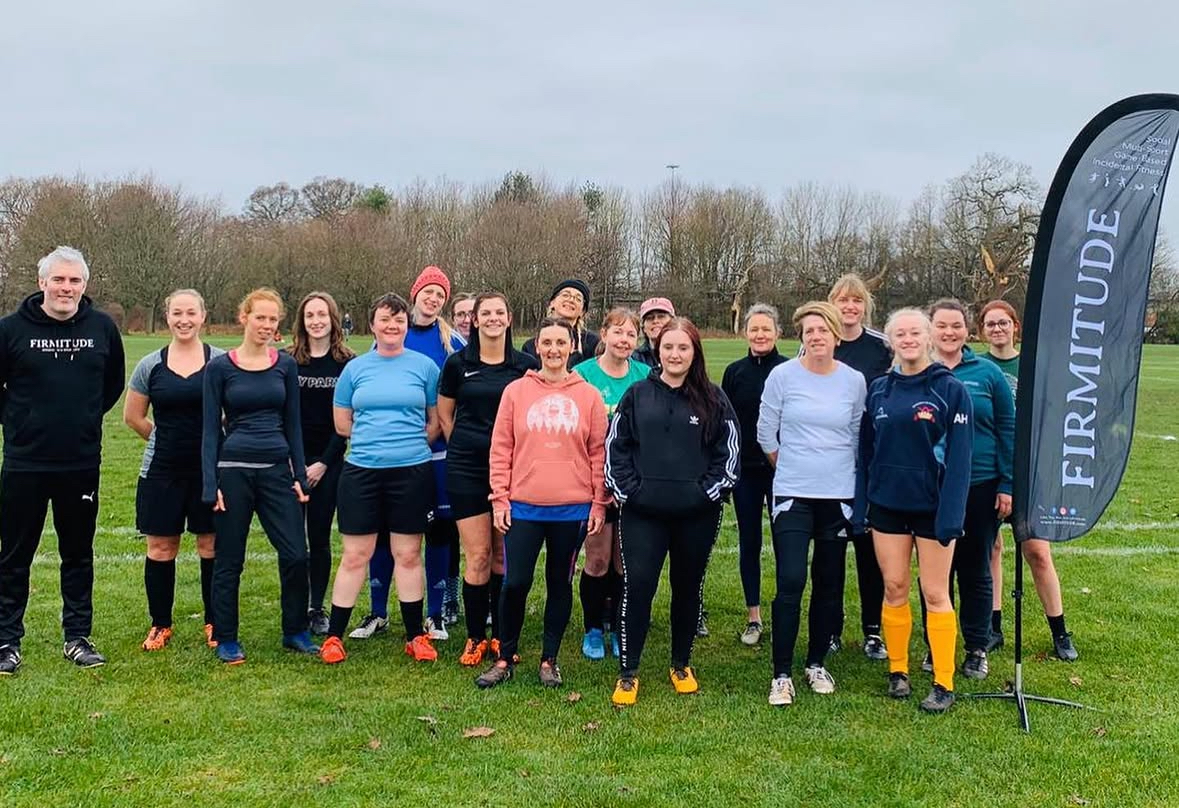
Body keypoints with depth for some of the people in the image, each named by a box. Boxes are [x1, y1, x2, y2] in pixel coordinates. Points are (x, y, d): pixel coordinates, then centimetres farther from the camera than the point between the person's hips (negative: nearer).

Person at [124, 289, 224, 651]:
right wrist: (166, 441, 11)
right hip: (162, 471, 2)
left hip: (210, 469, -1)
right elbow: (132, 416, 12)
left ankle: (215, 622, 19)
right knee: (160, 547, 7)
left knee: (211, 545, 5)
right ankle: (160, 625, 21)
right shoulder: (150, 365, 3)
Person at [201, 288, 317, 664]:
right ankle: (225, 639, 19)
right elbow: (210, 429, 0)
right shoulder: (219, 367, 0)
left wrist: (301, 476, 5)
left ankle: (295, 631, 17)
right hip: (233, 470, -2)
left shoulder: (286, 365, 7)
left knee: (295, 554, -2)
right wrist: (210, 486, -6)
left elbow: (293, 424, 10)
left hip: (277, 470, 2)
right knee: (229, 559, 6)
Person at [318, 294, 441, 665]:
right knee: (354, 555, 4)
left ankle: (416, 635, 18)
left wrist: (408, 443, 1)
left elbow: (437, 421, 7)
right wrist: (373, 439, 7)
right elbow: (342, 424, 11)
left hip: (412, 471, -1)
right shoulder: (355, 368, 7)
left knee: (408, 555, 7)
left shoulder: (424, 366, 3)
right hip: (361, 471, 1)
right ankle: (334, 636, 14)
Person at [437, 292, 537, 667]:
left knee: (504, 555, 7)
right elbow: (444, 414, 12)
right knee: (478, 556, -2)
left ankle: (501, 636, 19)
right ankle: (475, 638, 11)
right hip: (466, 468, 0)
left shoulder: (526, 365, 1)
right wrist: (464, 448, 9)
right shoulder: (458, 363, 2)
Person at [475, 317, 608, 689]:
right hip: (522, 507, 0)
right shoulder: (516, 391, 3)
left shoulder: (589, 396, 3)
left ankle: (550, 659, 24)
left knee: (560, 584, 10)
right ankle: (505, 658, 18)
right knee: (515, 583, -1)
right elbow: (501, 447, 3)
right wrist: (499, 497, -2)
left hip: (573, 509, 1)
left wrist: (599, 503, 0)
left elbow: (598, 452, 4)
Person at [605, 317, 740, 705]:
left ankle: (682, 666, 28)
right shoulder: (637, 395, 4)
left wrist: (708, 492, -5)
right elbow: (614, 446, 4)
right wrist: (627, 491, -3)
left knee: (688, 587, 11)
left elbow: (729, 452, 3)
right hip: (642, 513, 0)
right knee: (637, 585, -5)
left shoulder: (713, 399, 2)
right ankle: (628, 673, 6)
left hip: (697, 514, 1)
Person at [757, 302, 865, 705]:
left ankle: (816, 664, 26)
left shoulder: (854, 380, 1)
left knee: (828, 585, 9)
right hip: (792, 495, -2)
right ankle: (781, 674, 1)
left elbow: (858, 437, 12)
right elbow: (766, 434, 3)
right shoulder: (783, 375, -5)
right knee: (791, 582, -9)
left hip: (839, 496, 3)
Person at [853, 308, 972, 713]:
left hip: (931, 507, -3)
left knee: (935, 594, 2)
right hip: (887, 505, 3)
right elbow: (866, 452, 7)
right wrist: (860, 507, 3)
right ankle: (897, 671, 23)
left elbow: (959, 458, -10)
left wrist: (951, 516, -15)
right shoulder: (878, 390, 5)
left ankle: (944, 684, 11)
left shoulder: (950, 390, -7)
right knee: (894, 589, 9)